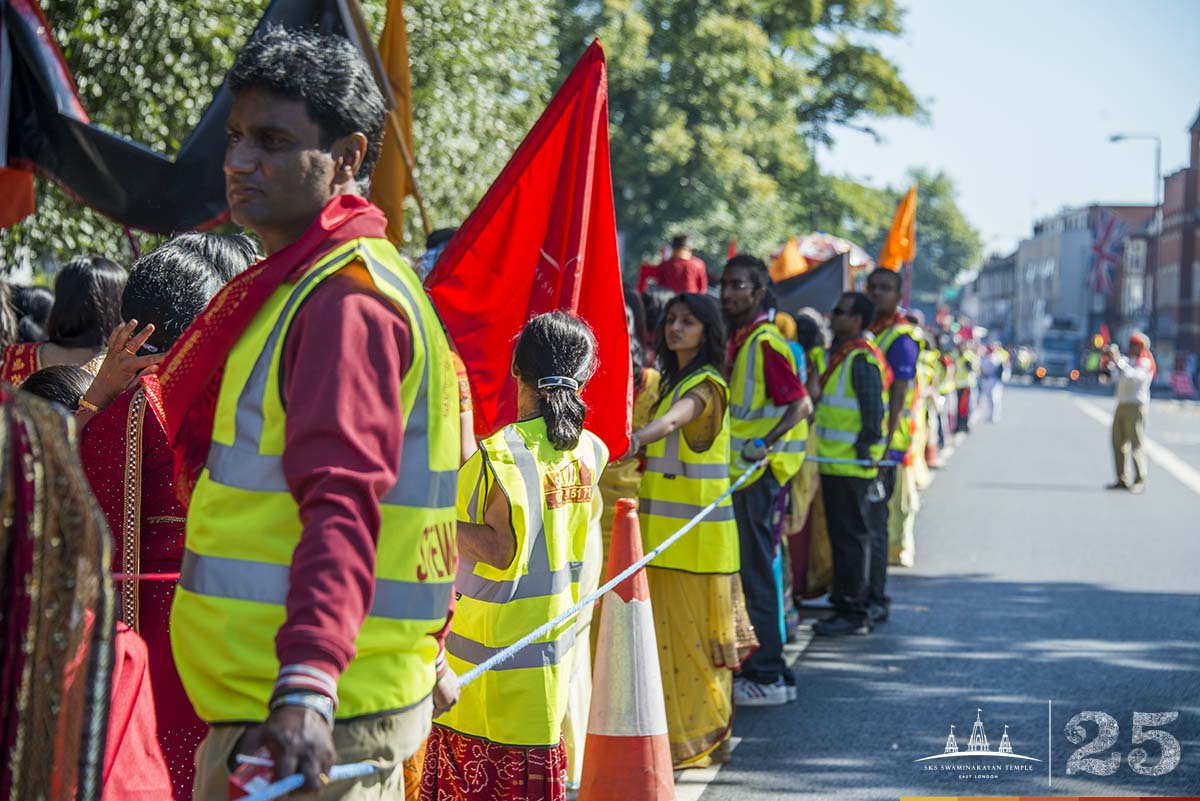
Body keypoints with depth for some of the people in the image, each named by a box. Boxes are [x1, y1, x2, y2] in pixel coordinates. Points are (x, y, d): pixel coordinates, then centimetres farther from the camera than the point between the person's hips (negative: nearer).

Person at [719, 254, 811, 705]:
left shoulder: (765, 343, -14)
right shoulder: (738, 341, 15)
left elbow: (801, 405, -20)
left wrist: (766, 443, -31)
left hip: (759, 471, -10)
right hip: (742, 470, 10)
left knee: (755, 573, -7)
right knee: (747, 571, 13)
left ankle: (766, 678, -2)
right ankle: (759, 670, 21)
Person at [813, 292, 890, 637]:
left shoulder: (861, 359, -15)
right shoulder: (844, 353, 16)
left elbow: (874, 409, -20)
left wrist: (864, 448, -18)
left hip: (849, 466, -10)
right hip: (836, 462, 10)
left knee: (850, 536, -6)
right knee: (843, 534, 14)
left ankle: (853, 613, -2)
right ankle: (846, 604, 22)